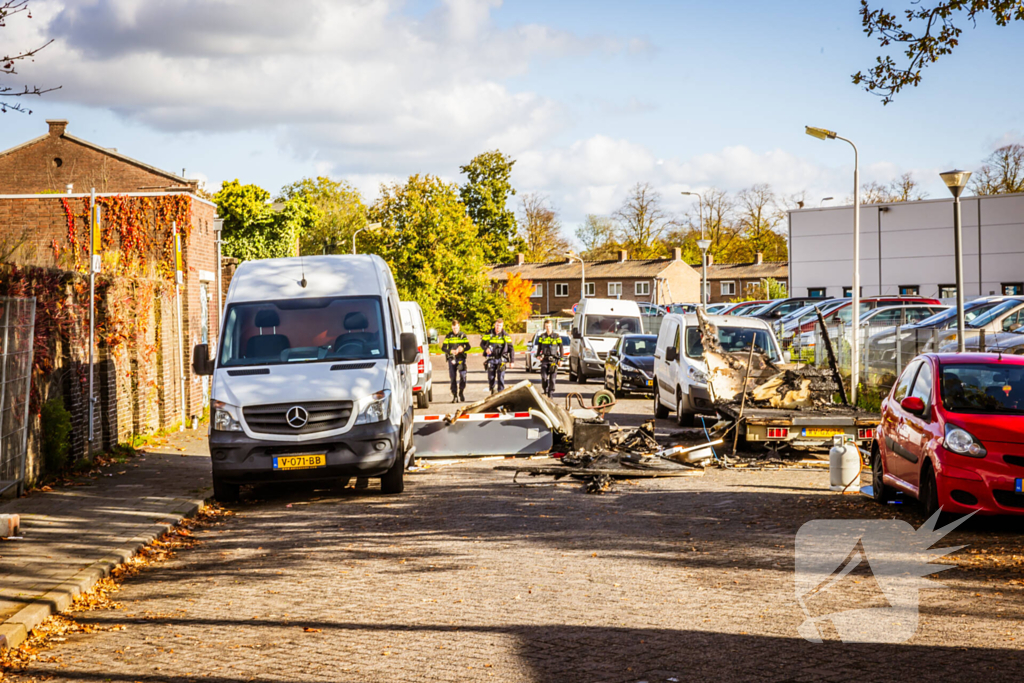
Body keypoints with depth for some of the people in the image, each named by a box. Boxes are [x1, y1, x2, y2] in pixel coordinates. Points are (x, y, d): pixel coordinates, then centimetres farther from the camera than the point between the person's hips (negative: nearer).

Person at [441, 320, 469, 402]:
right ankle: (454, 396, 3)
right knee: (453, 378, -1)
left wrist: (462, 349, -20)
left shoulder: (463, 336, 5)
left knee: (463, 376, -11)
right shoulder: (448, 336, 5)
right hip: (451, 359, 0)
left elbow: (468, 347, 2)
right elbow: (443, 348, 1)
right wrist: (451, 351, -17)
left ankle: (461, 392, 11)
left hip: (461, 358, 0)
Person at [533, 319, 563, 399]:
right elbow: (539, 347, 17)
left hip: (553, 360, -1)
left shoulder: (557, 337, 4)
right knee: (544, 377, -12)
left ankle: (551, 394, 4)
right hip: (544, 360, 1)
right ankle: (545, 391, 10)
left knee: (552, 378, -4)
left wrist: (561, 359, 3)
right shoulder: (542, 337, 10)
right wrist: (538, 356, 1)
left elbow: (561, 348, 7)